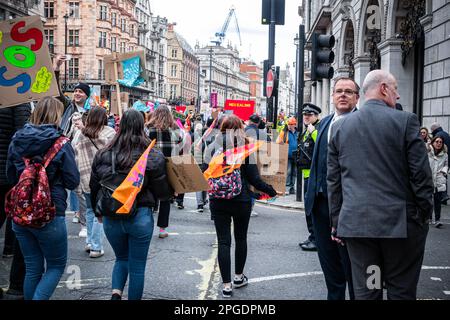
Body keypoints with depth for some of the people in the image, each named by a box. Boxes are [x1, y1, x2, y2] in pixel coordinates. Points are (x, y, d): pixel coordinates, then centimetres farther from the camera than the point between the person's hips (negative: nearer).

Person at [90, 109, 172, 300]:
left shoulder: (103, 155, -2)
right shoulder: (153, 156, -11)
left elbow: (94, 188, 7)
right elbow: (162, 192, -7)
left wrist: (98, 212, 23)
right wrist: (172, 191, 15)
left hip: (111, 217, 3)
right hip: (140, 217, -3)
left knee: (121, 258, 25)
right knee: (137, 266, 12)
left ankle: (116, 293, 5)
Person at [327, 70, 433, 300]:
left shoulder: (340, 126, 6)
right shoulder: (405, 120, -5)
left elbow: (333, 179, 8)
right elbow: (421, 174, -6)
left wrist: (336, 221, 14)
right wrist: (424, 214, 5)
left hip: (355, 222, 3)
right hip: (400, 221, -3)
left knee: (365, 292, 9)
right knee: (401, 291, 8)